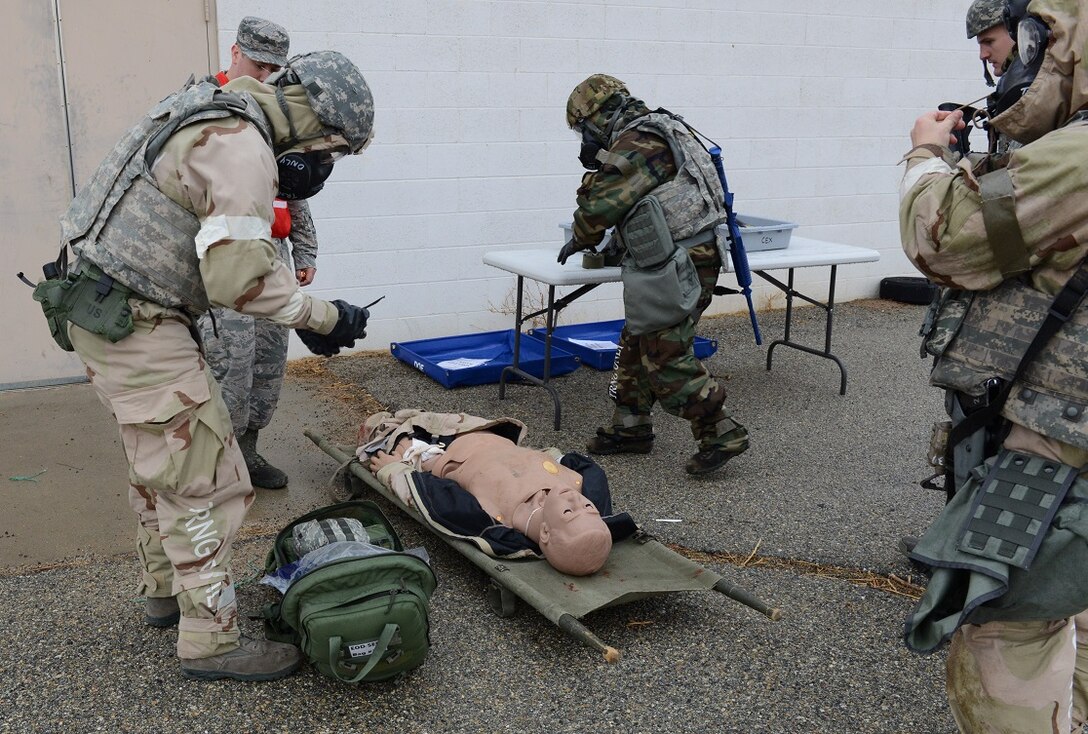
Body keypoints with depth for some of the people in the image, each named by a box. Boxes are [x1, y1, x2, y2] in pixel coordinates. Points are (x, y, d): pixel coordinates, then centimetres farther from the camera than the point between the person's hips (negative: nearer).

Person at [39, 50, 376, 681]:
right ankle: (211, 639, 7)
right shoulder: (243, 148, -19)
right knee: (205, 480, -4)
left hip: (103, 309, 11)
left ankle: (166, 590, 39)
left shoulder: (216, 114, 13)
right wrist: (325, 318, -12)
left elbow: (232, 253, 15)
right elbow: (242, 279, -24)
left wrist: (306, 312, 8)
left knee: (160, 462, 23)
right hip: (133, 322, -11)